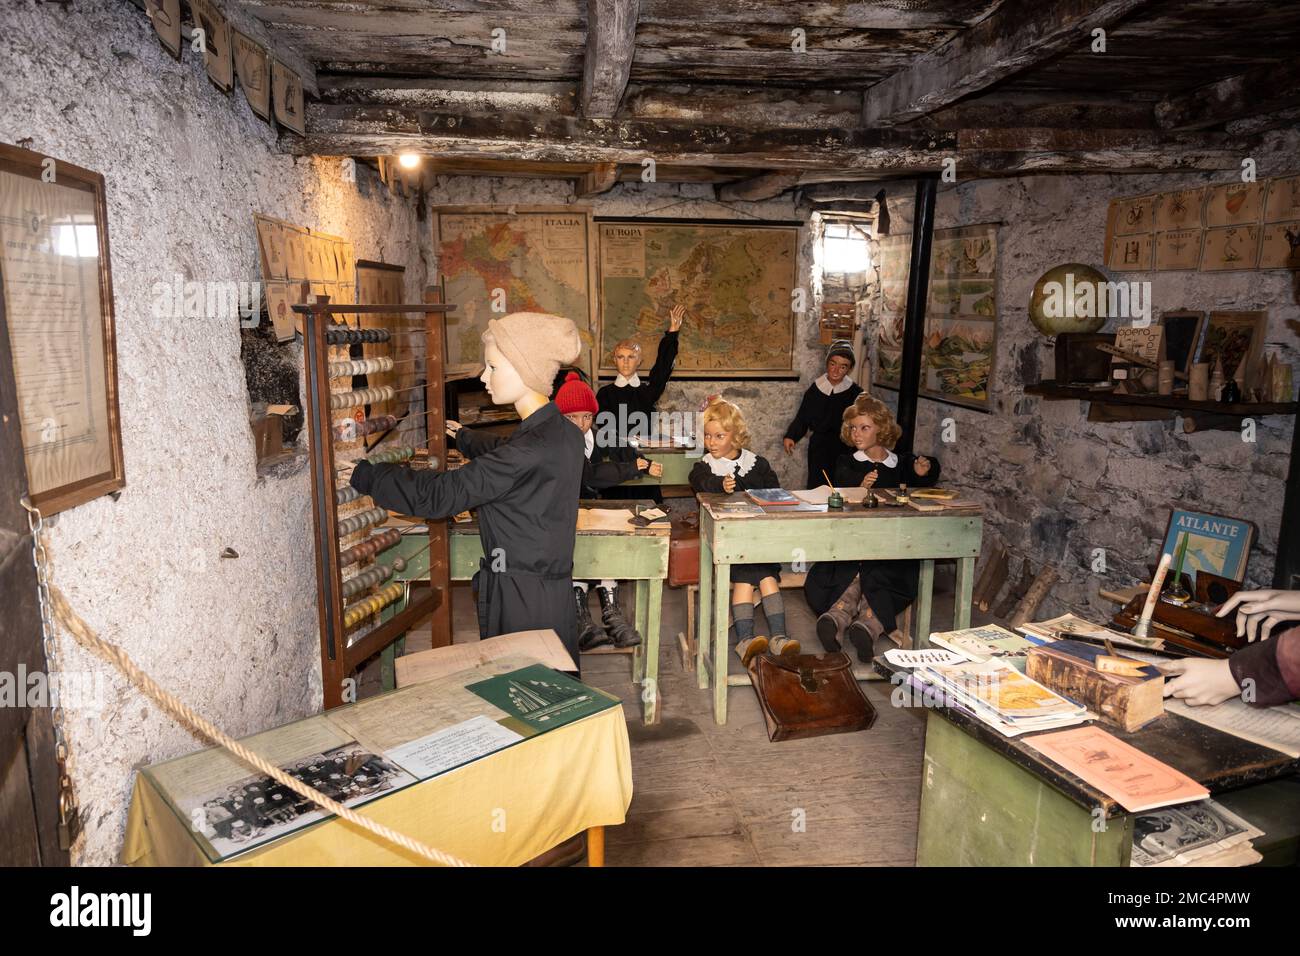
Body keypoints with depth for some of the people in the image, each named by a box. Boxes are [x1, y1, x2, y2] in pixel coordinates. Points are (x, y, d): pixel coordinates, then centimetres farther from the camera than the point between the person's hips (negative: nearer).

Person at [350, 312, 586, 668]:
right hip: (555, 589, 9)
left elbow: (439, 494, -22)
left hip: (522, 601, -9)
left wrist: (362, 474, -11)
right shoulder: (563, 433, 4)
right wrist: (464, 438, 45)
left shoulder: (532, 449, -25)